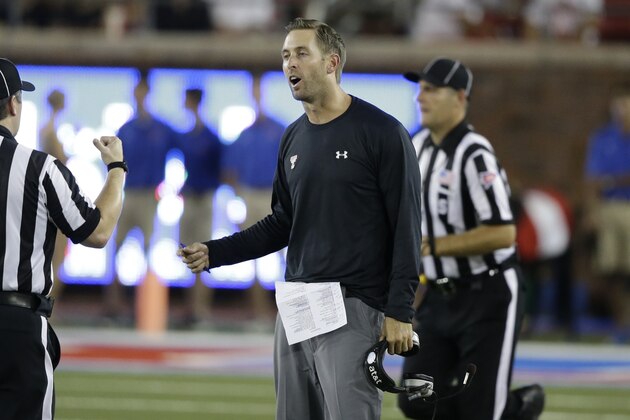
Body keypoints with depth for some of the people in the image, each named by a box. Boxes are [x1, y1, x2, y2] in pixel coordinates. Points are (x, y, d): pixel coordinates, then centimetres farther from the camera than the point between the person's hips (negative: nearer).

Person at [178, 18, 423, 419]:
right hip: (296, 307, 7)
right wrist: (214, 253, 11)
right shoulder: (294, 138, 13)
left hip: (352, 310, -7)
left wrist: (400, 311, -14)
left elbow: (406, 227, -9)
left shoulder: (381, 132, -7)